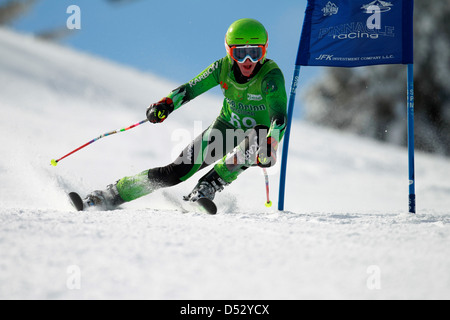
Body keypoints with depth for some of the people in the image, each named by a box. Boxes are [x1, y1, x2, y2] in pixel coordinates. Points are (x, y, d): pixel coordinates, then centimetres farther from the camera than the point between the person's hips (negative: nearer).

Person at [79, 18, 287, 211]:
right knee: (180, 169, -11)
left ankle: (207, 188, -31)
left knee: (255, 142, -39)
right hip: (225, 128, 3)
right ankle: (112, 194, -5)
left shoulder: (271, 75, -27)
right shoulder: (223, 68, -15)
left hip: (259, 135, -3)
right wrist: (166, 104, -27)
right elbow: (190, 89, -8)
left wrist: (270, 145, -57)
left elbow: (279, 118, -38)